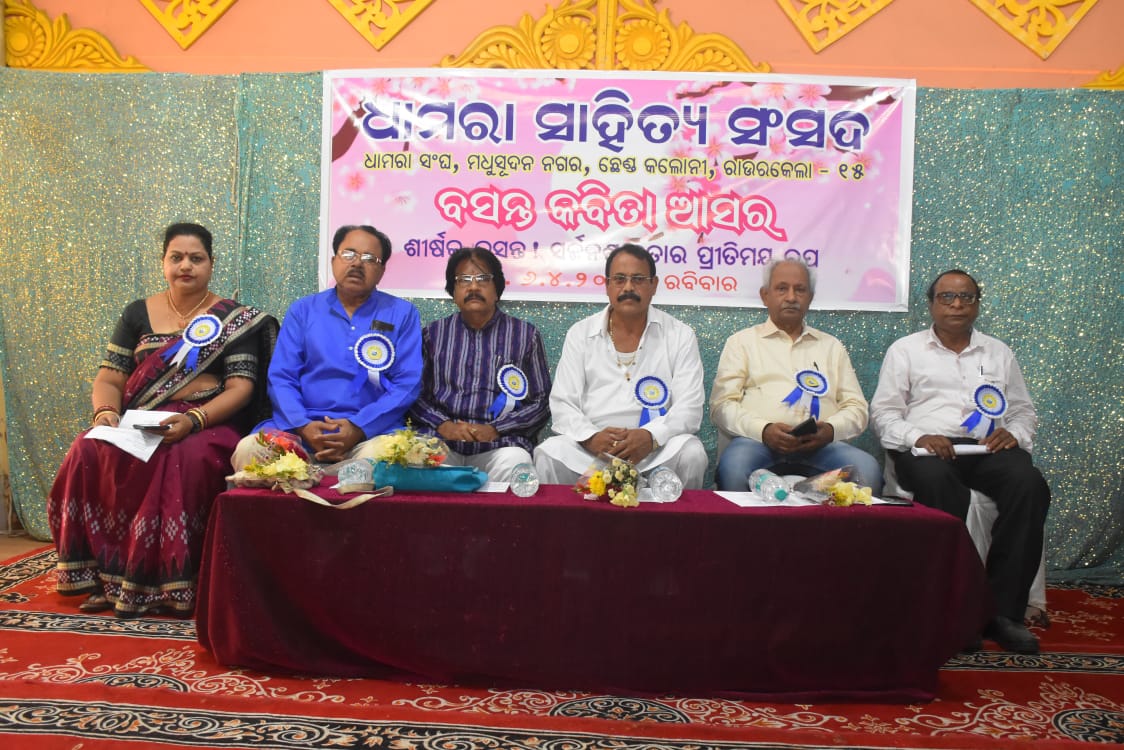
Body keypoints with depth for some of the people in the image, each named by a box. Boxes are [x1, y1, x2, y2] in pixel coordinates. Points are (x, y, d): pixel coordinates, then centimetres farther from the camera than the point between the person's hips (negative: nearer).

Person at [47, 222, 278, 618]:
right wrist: (105, 412, -14)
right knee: (88, 454, -26)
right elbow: (109, 378, 10)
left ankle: (163, 584, -24)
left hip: (207, 423, -3)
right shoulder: (137, 314, 14)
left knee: (183, 460, -36)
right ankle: (104, 575, -14)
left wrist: (192, 420, -24)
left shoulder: (234, 319, 3)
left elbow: (240, 388, -7)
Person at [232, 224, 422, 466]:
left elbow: (407, 383, -2)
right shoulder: (302, 310, 14)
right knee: (248, 449, -25)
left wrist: (359, 428, -15)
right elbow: (281, 377, 7)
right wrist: (302, 426, -12)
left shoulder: (403, 314, 8)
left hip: (372, 430, -2)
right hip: (303, 427, 3)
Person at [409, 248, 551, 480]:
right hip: (443, 443, 0)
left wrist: (495, 429, -7)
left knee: (514, 462, -33)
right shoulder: (434, 333, 16)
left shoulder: (525, 335, 11)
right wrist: (443, 425, -8)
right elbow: (415, 396, 12)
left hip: (500, 444, 0)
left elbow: (541, 402, 7)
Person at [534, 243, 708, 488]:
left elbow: (689, 406, -2)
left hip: (656, 448, 0)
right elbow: (562, 403, 3)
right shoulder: (580, 334, 9)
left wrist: (650, 436, -22)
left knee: (692, 454, -29)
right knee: (549, 454, -29)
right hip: (590, 446, 0)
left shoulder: (680, 336, 6)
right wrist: (590, 438, -18)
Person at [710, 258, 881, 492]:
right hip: (758, 440, -2)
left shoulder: (831, 346, 26)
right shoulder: (742, 341, 17)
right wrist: (764, 430, -15)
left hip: (819, 445, 2)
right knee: (734, 466, -37)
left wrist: (831, 430, -7)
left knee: (867, 469, -30)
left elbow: (856, 407, 17)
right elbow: (722, 404, 5)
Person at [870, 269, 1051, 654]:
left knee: (1030, 485, -30)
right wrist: (917, 436, -14)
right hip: (927, 447, -3)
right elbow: (884, 413, 6)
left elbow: (1025, 412, 23)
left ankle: (1003, 609, -25)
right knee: (939, 484, -39)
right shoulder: (905, 349, 13)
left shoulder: (999, 353, 24)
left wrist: (1014, 433, -2)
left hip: (988, 449, 3)